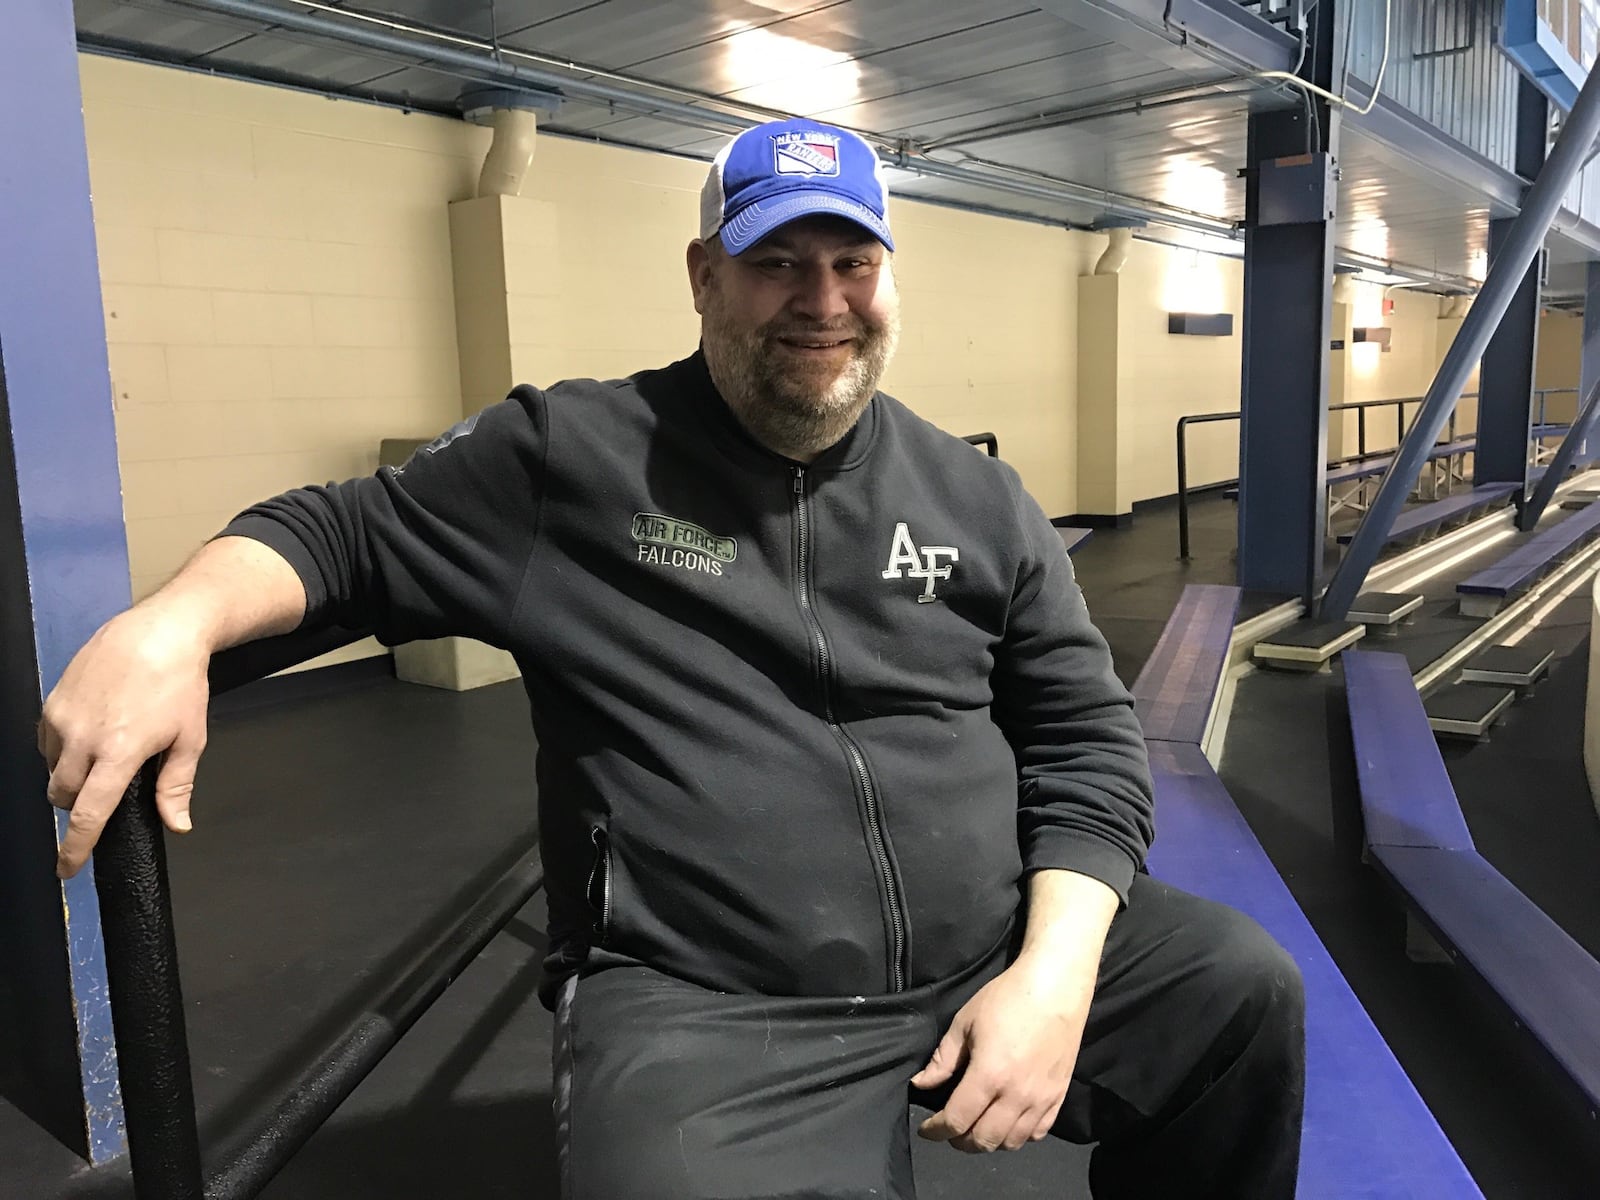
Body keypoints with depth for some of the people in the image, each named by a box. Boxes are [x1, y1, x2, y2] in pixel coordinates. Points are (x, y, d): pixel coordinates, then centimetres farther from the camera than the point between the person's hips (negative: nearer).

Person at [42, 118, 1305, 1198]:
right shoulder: (573, 455, 0)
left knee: (1244, 989, -5)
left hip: (1000, 951, 5)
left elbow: (1088, 739, 7)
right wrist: (173, 623, -15)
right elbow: (346, 530, 7)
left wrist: (1054, 970, -8)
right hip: (703, 1004, -4)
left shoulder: (976, 498, 7)